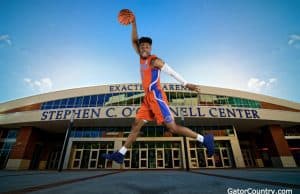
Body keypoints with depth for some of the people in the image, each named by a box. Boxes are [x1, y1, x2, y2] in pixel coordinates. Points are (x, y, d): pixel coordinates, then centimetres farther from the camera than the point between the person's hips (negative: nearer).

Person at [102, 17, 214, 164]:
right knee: (136, 125, 7)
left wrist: (186, 84, -8)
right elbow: (134, 41, 25)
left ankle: (204, 139, 6)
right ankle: (120, 154, 17)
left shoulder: (154, 60, -3)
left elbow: (172, 72, -5)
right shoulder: (142, 58, 18)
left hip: (156, 97, -7)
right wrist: (133, 24, 19)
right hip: (148, 98, 8)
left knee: (172, 127, -7)